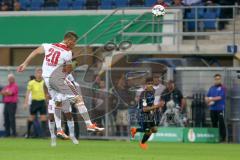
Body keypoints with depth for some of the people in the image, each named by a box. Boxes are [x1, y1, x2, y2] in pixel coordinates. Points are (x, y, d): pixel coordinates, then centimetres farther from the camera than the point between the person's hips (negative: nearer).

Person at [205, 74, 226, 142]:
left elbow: (220, 97, -12)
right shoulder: (211, 88, 15)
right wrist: (209, 101, -6)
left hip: (220, 108, -6)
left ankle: (223, 137, -8)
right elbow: (207, 97, 15)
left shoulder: (222, 88, -2)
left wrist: (211, 99, -8)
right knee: (214, 123, 8)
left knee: (221, 123, -8)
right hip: (212, 108, 6)